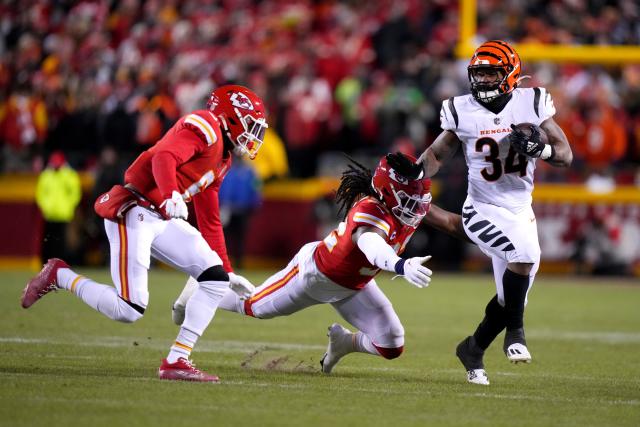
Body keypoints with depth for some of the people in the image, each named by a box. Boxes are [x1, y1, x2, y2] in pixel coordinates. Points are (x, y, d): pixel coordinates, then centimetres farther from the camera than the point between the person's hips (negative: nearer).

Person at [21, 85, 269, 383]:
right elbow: (163, 157, -26)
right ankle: (59, 276, 9)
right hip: (133, 213, -10)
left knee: (215, 279, -2)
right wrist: (172, 197, -43)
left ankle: (177, 361, -1)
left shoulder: (221, 159, 21)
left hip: (163, 219, 10)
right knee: (129, 311, -13)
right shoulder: (205, 127, -8)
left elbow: (210, 221, 27)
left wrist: (227, 271, 28)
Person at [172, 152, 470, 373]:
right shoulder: (370, 212, -43)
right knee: (253, 306, 15)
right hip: (315, 272, -7)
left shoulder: (412, 204, -19)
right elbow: (371, 245, -66)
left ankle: (343, 341, 30)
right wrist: (402, 266, -85)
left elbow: (449, 222, -5)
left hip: (353, 287, 7)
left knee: (392, 348, -3)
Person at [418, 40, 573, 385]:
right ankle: (515, 331, -13)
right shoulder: (462, 111, -4)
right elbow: (436, 154, 9)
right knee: (524, 253, -31)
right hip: (483, 211, -3)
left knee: (511, 299, 7)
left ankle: (472, 350, 31)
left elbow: (566, 156, -1)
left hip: (520, 211, 3)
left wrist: (539, 148, -22)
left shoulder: (531, 104, -3)